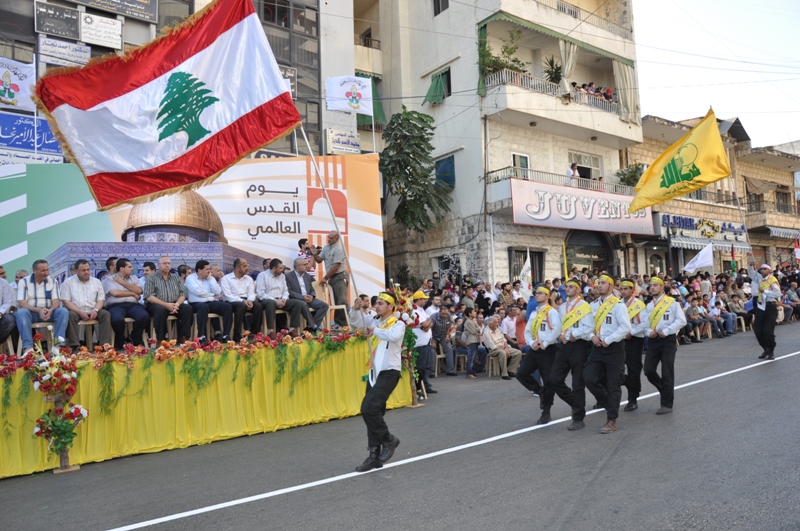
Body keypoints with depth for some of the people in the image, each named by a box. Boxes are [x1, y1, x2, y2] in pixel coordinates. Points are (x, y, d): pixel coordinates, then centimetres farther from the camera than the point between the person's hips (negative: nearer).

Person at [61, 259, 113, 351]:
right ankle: (75, 345, -35)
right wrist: (80, 312, -18)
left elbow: (101, 300, 9)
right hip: (76, 311, -2)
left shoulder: (97, 282, 14)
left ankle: (105, 344, -30)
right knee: (70, 315, -34)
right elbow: (66, 301, -3)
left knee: (106, 314, -25)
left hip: (93, 311, 2)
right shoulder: (68, 282, 5)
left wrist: (95, 310, -14)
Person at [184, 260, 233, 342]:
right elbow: (198, 291, -14)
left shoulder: (210, 278, 18)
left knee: (227, 306, -20)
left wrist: (210, 279, 3)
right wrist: (211, 294, 0)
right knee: (203, 307, -39)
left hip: (212, 303, 5)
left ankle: (226, 336, -21)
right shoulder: (190, 278, 2)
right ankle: (202, 337, -40)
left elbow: (218, 292, 3)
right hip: (197, 303, -5)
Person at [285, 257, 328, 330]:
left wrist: (312, 296, -5)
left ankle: (312, 326, -17)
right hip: (296, 300, -6)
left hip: (308, 299, 6)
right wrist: (302, 297, -19)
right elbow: (289, 292, -9)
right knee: (303, 304, -39)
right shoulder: (288, 276, 1)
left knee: (324, 305, -17)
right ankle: (314, 326, -27)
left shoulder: (308, 276, 19)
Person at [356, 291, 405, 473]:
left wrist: (375, 331, -22)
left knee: (368, 409, -17)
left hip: (389, 373, -7)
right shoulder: (375, 323, 12)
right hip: (374, 372, 7)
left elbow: (393, 336, -30)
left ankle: (389, 440, 6)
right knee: (373, 412, 8)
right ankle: (374, 456, 17)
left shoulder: (398, 324, -8)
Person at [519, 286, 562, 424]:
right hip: (534, 350, 7)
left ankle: (546, 413, 12)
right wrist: (531, 343, -4)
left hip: (548, 350, -7)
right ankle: (541, 391, 18)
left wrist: (545, 343, -20)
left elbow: (557, 329, -22)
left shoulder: (552, 312, -8)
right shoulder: (534, 313, 15)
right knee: (521, 373, -3)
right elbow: (528, 331, 15)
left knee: (548, 380, 2)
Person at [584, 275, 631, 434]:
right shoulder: (593, 305, 9)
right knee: (590, 379, -3)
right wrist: (592, 336, -5)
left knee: (613, 384, 2)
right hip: (597, 347, 6)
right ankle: (608, 403, 23)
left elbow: (626, 327, -17)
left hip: (614, 348, -6)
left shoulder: (617, 304, -11)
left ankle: (611, 420, 11)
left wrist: (608, 340, -16)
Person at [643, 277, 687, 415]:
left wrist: (666, 331, -17)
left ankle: (667, 404, 6)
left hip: (668, 339, -5)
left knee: (667, 372, -2)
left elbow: (681, 320, -9)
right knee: (648, 370, -2)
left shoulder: (672, 302, -4)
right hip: (653, 340, 5)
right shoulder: (649, 305, 12)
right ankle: (666, 390, 25)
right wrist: (649, 332, -12)